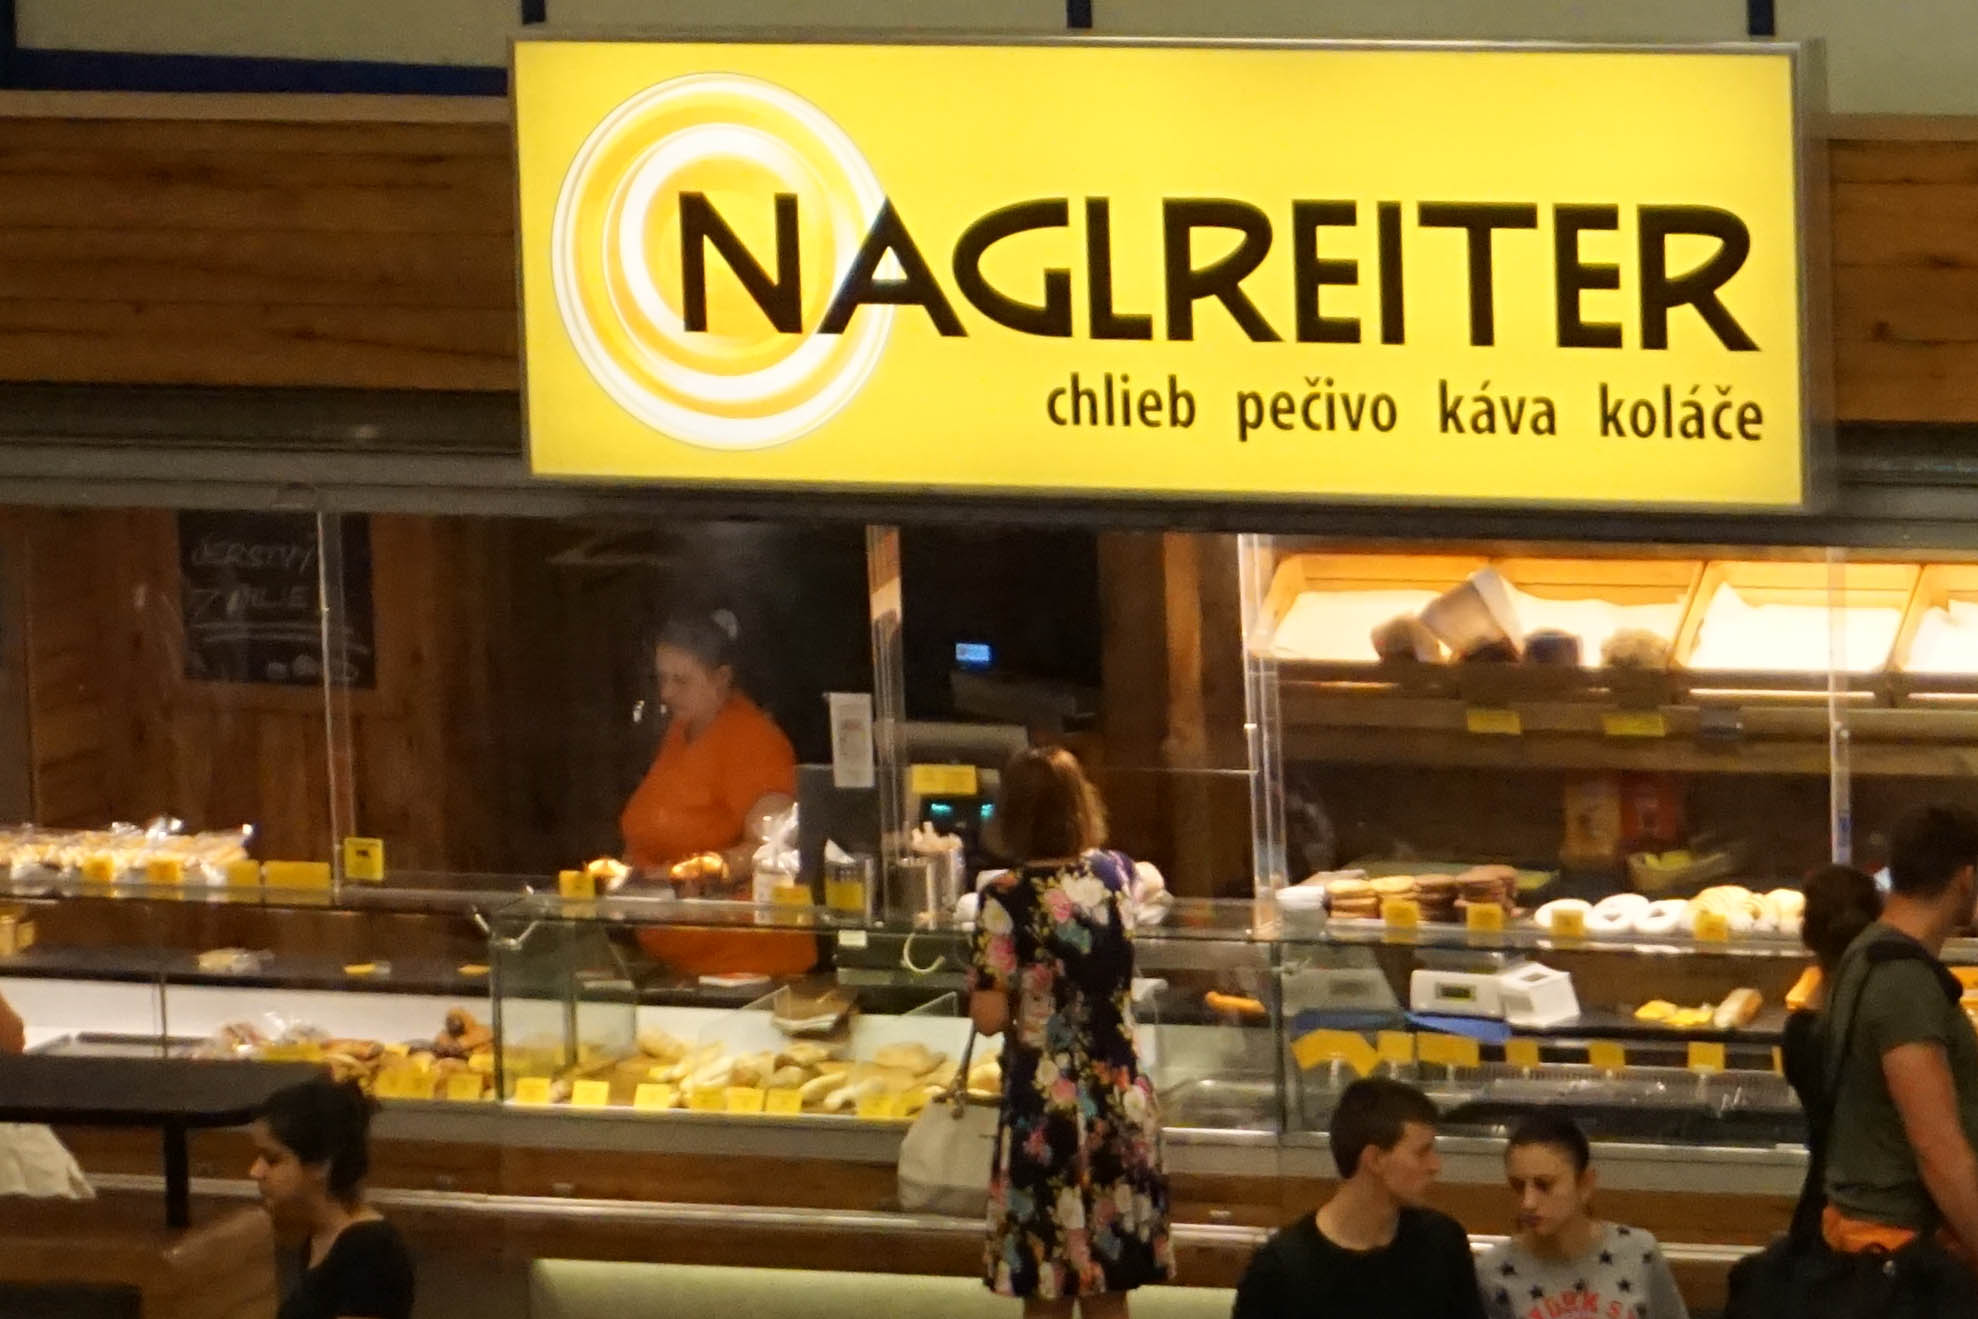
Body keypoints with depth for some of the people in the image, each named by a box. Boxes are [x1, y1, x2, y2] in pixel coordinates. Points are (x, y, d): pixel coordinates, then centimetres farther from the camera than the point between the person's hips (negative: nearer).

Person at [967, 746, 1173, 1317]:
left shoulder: (1007, 899, -15)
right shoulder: (1116, 874, 0)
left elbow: (989, 1018, -17)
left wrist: (980, 977, 6)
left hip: (1045, 1110, -4)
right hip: (1121, 1104, 4)